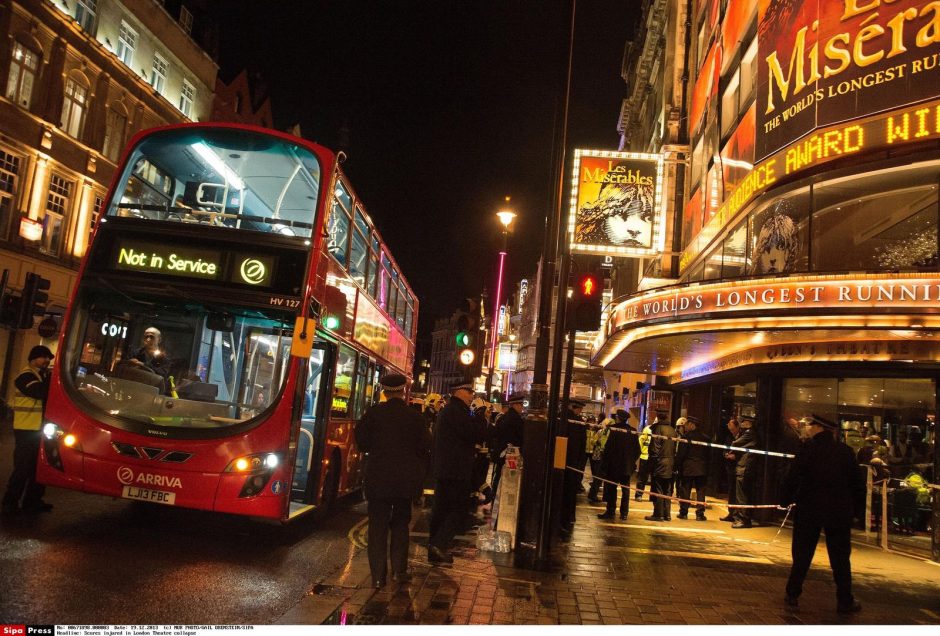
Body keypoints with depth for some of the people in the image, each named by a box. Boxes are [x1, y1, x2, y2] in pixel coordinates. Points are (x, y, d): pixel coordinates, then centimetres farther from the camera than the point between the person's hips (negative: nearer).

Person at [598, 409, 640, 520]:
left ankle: (610, 511, 5)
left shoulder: (613, 429, -11)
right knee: (625, 489, 10)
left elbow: (607, 447, -15)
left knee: (611, 488, 4)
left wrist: (604, 463, -8)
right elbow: (637, 450, 6)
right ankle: (624, 513, 12)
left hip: (613, 465, -4)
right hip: (628, 466, 4)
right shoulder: (633, 431, 3)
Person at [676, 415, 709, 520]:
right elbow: (707, 455, 7)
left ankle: (683, 512, 9)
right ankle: (700, 514, 6)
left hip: (687, 468, -3)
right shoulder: (705, 438, 3)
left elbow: (680, 454, -12)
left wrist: (677, 466, -4)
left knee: (685, 491, 5)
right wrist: (706, 468, 14)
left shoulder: (686, 436, -11)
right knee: (700, 491, 7)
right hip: (702, 469, 3)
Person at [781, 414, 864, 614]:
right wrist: (858, 508, 13)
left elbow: (794, 477, -13)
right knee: (840, 557, 10)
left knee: (802, 554, 10)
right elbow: (856, 482, 4)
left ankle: (793, 594, 15)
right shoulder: (845, 451, 0)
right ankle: (845, 601, 13)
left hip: (809, 509, -2)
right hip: (839, 511, 2)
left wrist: (786, 500, -1)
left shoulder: (808, 448, -10)